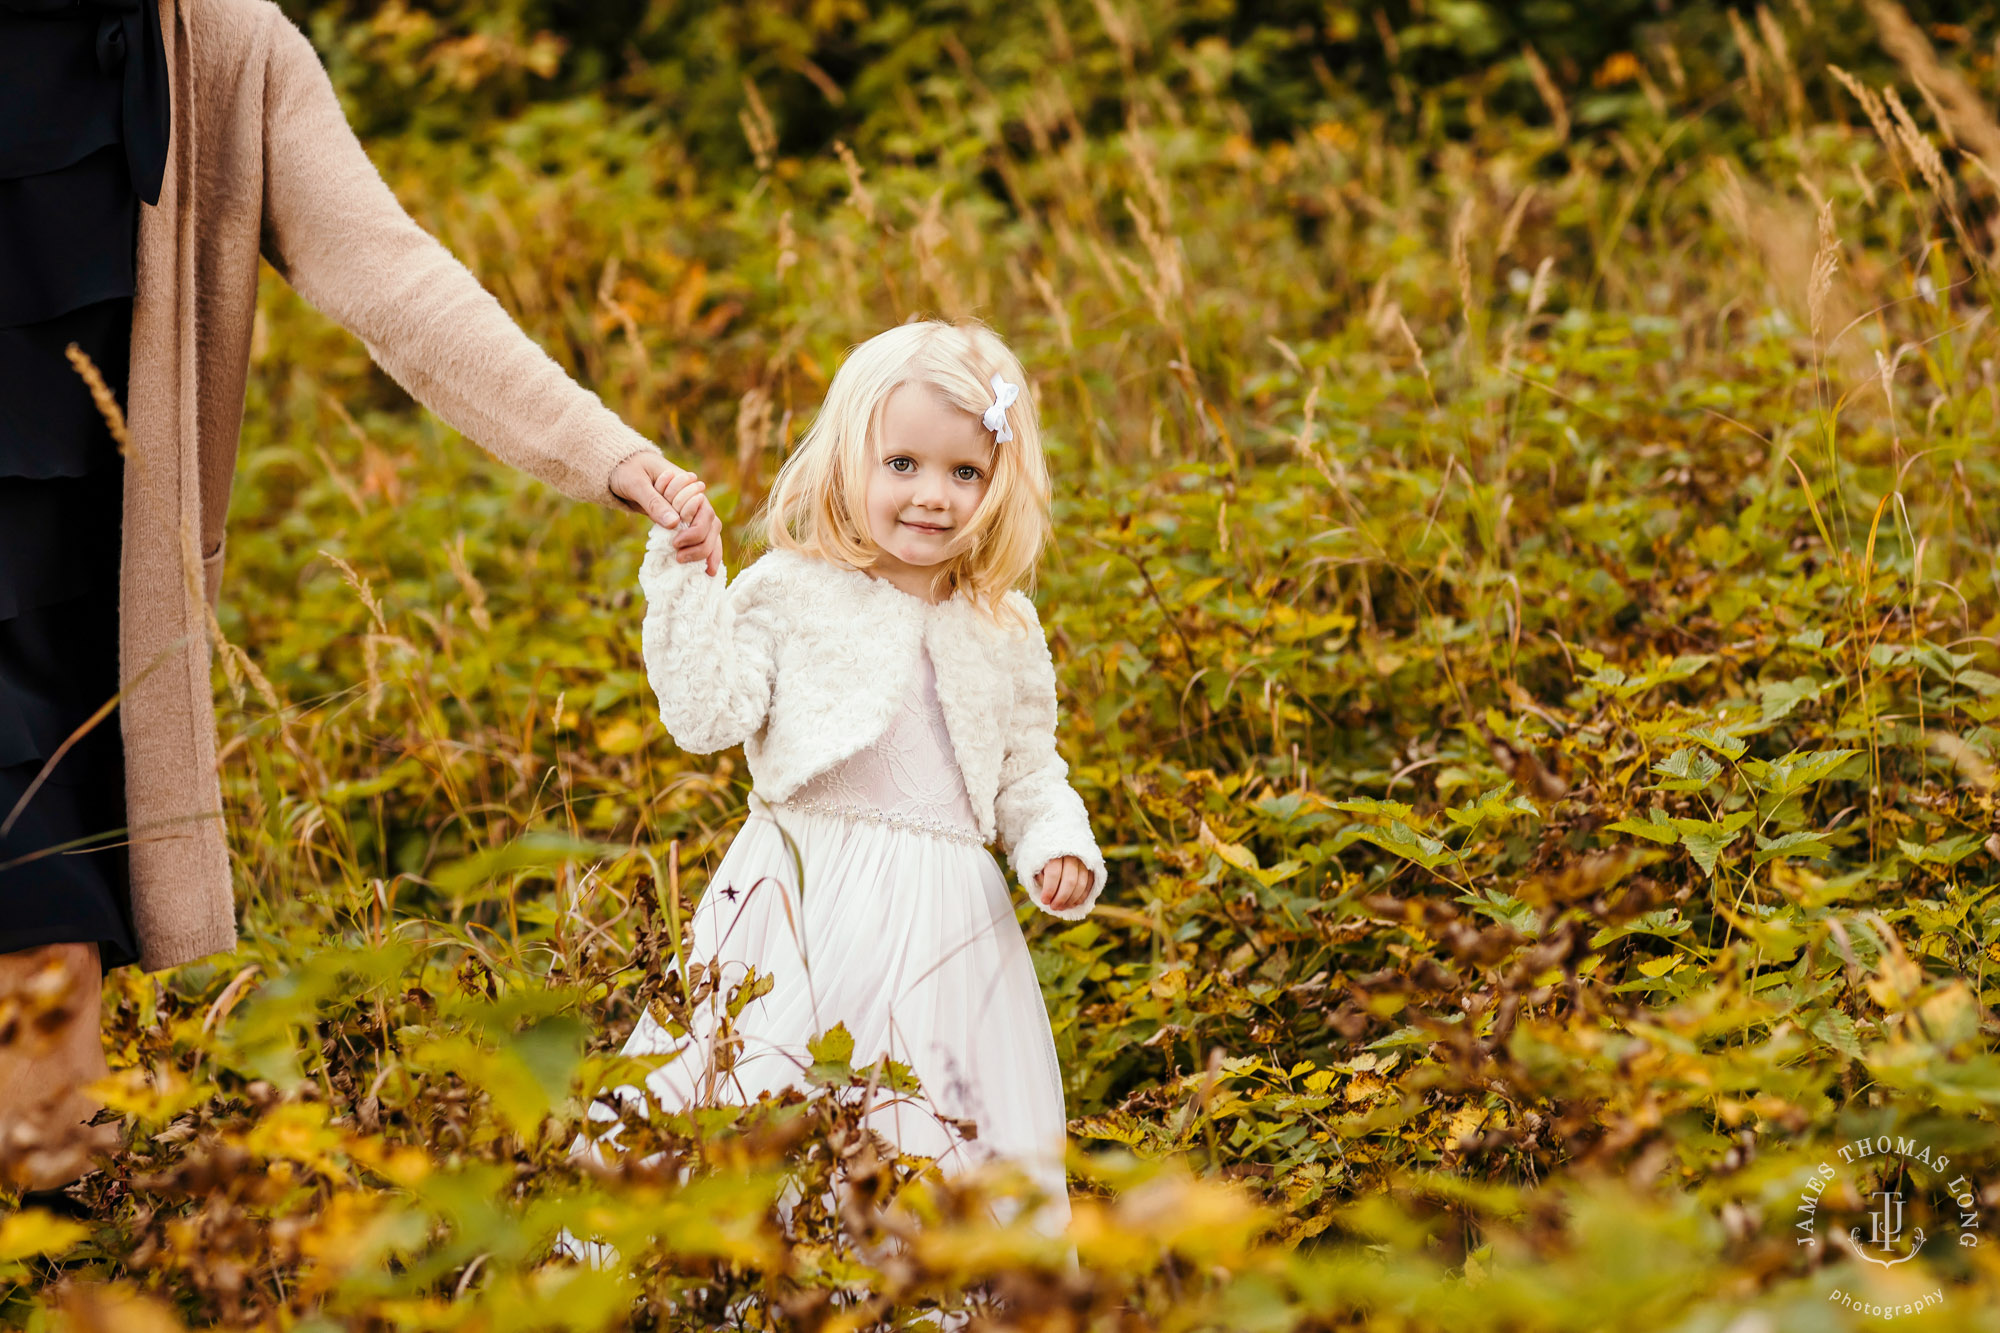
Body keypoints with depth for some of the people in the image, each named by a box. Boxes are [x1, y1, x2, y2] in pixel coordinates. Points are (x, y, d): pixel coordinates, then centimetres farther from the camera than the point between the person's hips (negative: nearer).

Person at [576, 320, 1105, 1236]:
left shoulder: (1005, 630, 10)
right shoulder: (790, 593, -2)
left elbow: (1029, 771, 18)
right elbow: (706, 717, -11)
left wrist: (1057, 849, -1)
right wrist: (685, 580, -13)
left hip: (945, 915, 3)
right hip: (807, 910, -3)